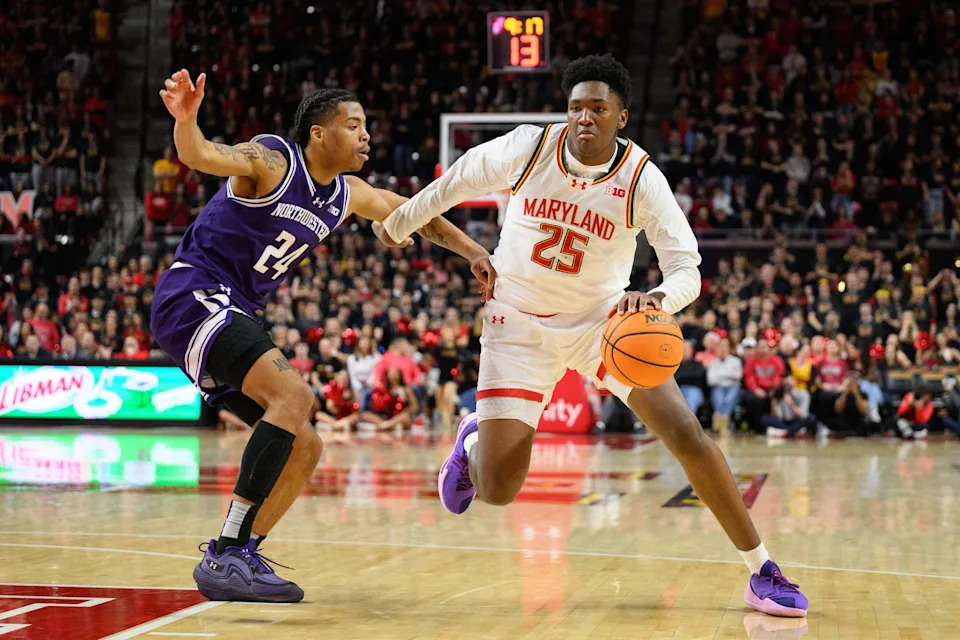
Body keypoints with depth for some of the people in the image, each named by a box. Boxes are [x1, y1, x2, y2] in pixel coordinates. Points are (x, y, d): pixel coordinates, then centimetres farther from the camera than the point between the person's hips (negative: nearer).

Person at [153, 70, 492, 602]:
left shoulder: (348, 196, 12)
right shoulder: (270, 162, -12)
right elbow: (199, 156, -31)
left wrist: (473, 251, 24)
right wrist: (185, 119, -52)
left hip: (234, 314, 9)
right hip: (193, 294, -9)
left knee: (304, 448, 6)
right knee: (294, 395, -27)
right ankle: (225, 556, -29)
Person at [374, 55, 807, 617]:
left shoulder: (642, 179, -17)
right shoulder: (529, 148, -15)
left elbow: (687, 270, -17)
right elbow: (456, 183, 3)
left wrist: (657, 298, -40)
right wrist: (398, 225, 15)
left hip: (604, 317, 0)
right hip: (521, 322, 0)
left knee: (686, 432, -16)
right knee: (496, 489, -7)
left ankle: (762, 571, -3)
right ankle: (474, 440, 33)